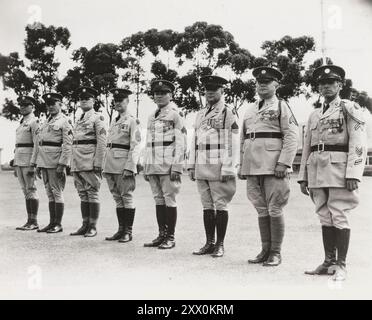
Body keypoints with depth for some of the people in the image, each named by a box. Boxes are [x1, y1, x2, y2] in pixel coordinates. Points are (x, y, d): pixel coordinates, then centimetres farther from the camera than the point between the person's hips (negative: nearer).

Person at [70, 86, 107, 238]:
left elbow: (102, 142, -10)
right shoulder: (79, 120, 20)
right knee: (83, 194, 9)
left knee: (92, 193, -3)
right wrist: (73, 165, 16)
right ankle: (85, 225, 14)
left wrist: (98, 163, -17)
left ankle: (93, 227, 2)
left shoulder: (98, 117, -2)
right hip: (77, 162, 7)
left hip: (90, 161, -7)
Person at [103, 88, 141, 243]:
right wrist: (105, 166, 15)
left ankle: (128, 231, 5)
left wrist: (129, 166, -19)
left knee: (126, 197, -2)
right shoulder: (114, 122, 19)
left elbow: (135, 146, -11)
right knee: (118, 198, 11)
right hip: (111, 165, 7)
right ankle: (121, 230, 18)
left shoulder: (131, 121, -4)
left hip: (124, 165, -7)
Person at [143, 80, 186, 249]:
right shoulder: (152, 117, 19)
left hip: (168, 165, -6)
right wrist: (145, 167, 16)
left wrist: (176, 167, -15)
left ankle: (170, 237, 5)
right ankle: (162, 235, 17)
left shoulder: (175, 114, -2)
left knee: (169, 200, -3)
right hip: (153, 166, 7)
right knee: (158, 200, 10)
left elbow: (180, 143, -8)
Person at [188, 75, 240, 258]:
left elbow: (232, 143, -9)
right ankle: (209, 243, 17)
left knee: (220, 206, 0)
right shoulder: (200, 115, 17)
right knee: (207, 206, 9)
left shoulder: (228, 114, -3)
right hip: (201, 168, 6)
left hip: (219, 168, -6)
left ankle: (220, 245, 8)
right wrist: (191, 165, 13)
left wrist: (228, 169, -15)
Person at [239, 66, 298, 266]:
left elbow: (292, 137, -6)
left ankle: (276, 253, 7)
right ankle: (265, 250, 18)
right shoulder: (250, 109, 19)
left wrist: (284, 163, -16)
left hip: (274, 166, -5)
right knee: (261, 210, 10)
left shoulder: (281, 106, 2)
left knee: (274, 210, -2)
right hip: (252, 167, 6)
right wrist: (241, 165, 16)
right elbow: (243, 138, 22)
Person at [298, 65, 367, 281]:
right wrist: (303, 177, 14)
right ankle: (329, 262, 15)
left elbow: (359, 143, -7)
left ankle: (340, 265, 0)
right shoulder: (314, 115, 20)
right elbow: (307, 148, 20)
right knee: (325, 217, 8)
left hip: (339, 168, -5)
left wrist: (353, 174, -16)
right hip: (317, 172, 6)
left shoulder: (350, 109, 3)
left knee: (339, 216, -6)